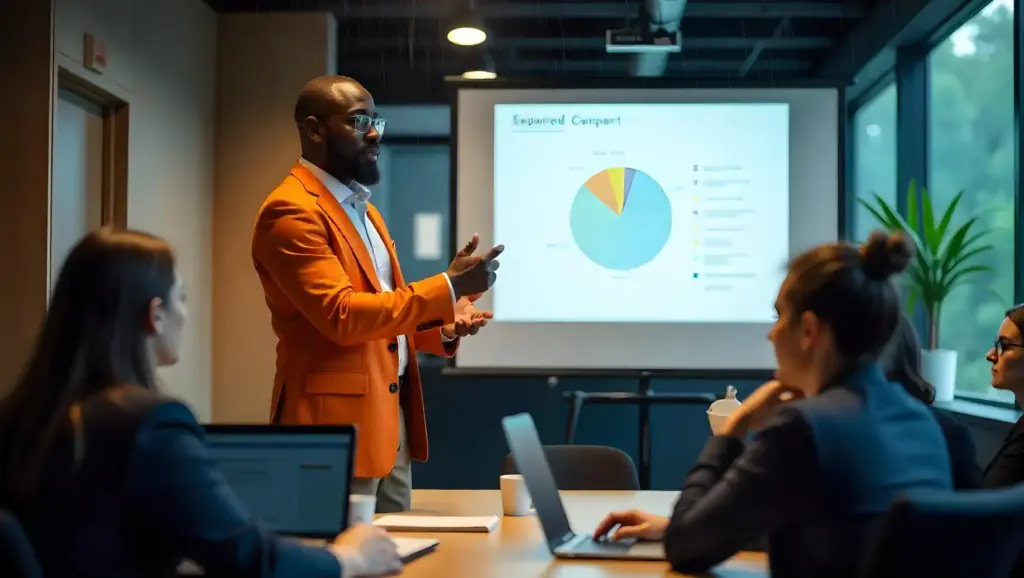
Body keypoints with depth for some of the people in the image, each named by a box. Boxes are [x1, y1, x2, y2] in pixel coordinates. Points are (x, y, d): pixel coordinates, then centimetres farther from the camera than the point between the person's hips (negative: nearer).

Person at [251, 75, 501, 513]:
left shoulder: (362, 207, 18)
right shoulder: (291, 210, -13)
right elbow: (341, 316, -22)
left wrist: (443, 327, 3)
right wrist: (447, 287, -21)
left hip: (392, 415, 9)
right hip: (337, 421, -9)